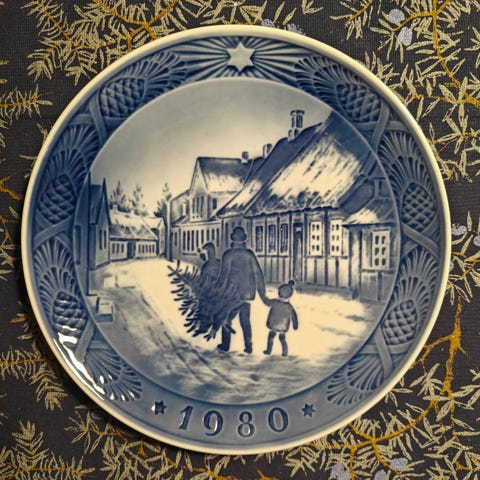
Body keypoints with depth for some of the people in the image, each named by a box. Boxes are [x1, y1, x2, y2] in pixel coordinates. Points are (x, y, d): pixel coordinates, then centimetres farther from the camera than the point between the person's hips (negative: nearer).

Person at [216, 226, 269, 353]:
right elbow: (258, 274, 2)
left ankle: (225, 345, 16)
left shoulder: (229, 254, -8)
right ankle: (248, 346, 14)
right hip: (247, 293, 4)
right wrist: (262, 294, 7)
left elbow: (224, 274, -13)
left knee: (226, 318, 12)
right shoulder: (249, 254, 2)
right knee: (245, 320, 14)